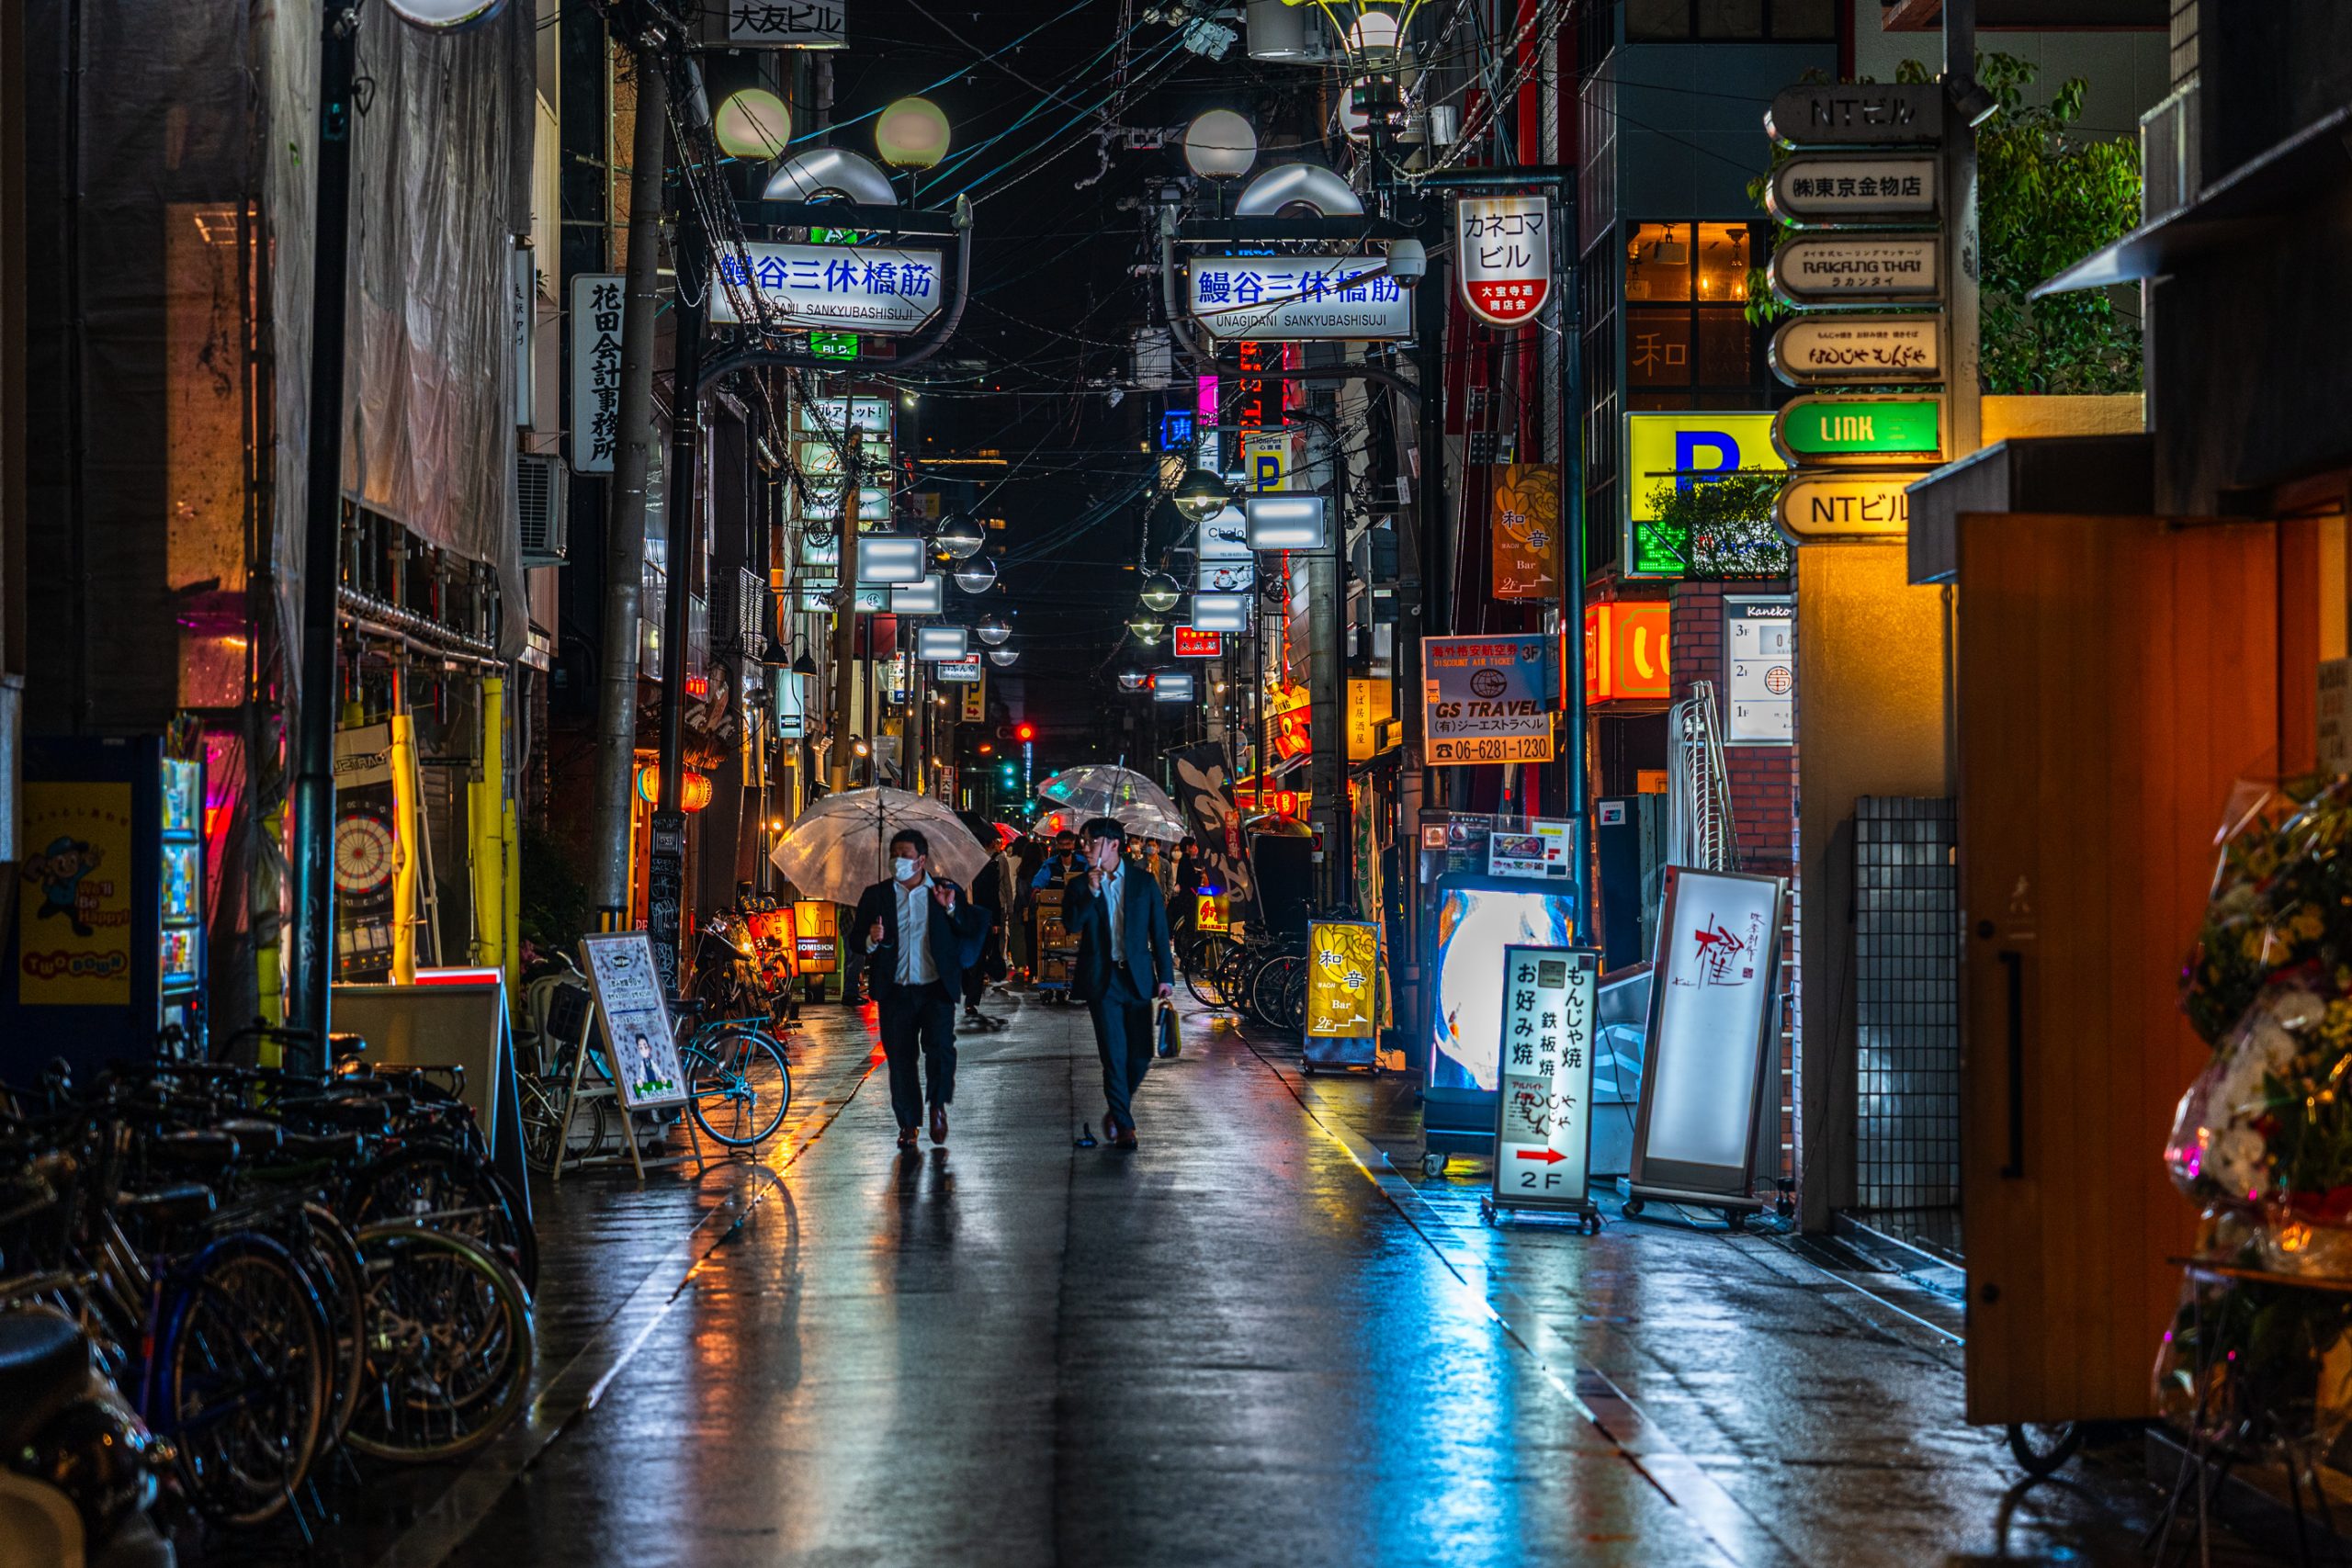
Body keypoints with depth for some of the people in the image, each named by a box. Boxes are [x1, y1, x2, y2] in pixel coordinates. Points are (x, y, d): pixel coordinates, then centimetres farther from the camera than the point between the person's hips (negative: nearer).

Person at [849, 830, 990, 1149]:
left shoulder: (946, 891, 7)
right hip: (895, 991, 2)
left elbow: (975, 929, 3)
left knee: (940, 1048, -15)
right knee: (900, 1057, 2)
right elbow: (855, 939, 5)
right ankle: (909, 1123, 13)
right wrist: (871, 941, -17)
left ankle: (938, 1106, 8)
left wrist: (951, 908, -12)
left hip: (936, 989, -1)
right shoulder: (876, 895, 9)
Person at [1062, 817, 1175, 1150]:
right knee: (1114, 1054, -4)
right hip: (1101, 980, -1)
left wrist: (1166, 976, 0)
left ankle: (1117, 1110, 25)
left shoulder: (1143, 882, 4)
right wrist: (1092, 892, -19)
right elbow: (1072, 923, -10)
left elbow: (1159, 931, 5)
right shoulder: (1081, 886, 5)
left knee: (1140, 1054, 2)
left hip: (1137, 978, 1)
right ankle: (1123, 1124, 3)